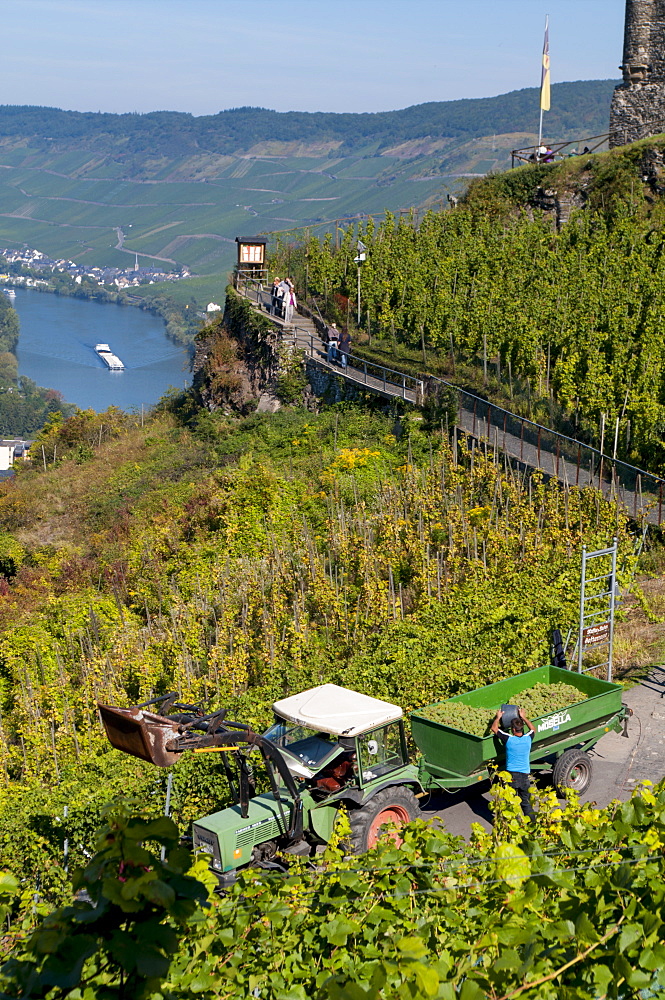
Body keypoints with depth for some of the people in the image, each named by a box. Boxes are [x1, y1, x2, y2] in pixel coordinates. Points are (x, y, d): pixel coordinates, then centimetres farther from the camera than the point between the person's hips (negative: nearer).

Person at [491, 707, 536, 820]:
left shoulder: (508, 739, -13)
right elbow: (533, 729, 20)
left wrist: (498, 717, 16)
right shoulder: (528, 739, -5)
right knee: (526, 802, 16)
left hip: (511, 775, -3)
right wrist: (523, 717, 26)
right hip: (524, 776, 3)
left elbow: (494, 728, 0)